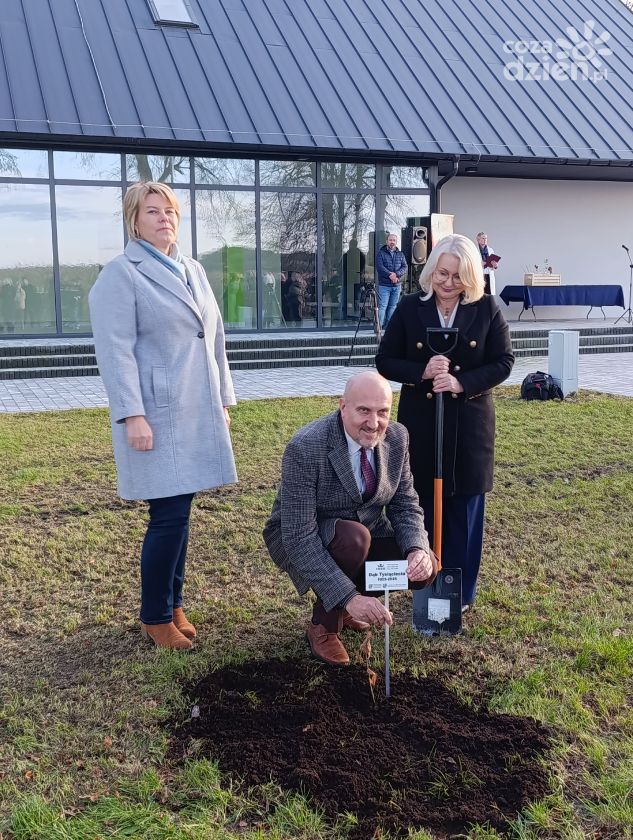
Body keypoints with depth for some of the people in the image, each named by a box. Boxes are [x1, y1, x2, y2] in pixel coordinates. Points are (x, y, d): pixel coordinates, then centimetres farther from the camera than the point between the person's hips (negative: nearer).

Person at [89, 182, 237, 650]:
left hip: (197, 414, 6)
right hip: (156, 416, -6)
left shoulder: (194, 271, 15)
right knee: (169, 517, -4)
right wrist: (132, 416, -19)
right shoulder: (121, 275, -6)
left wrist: (223, 400, 16)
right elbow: (116, 351, -12)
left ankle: (173, 605, 26)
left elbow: (215, 339, 19)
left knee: (178, 514, 12)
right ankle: (155, 618, 13)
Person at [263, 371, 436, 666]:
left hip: (367, 533, 6)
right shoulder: (305, 448, -30)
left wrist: (418, 550, -25)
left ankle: (343, 606, 11)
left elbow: (405, 506, -2)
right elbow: (299, 537, -32)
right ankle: (324, 626, -9)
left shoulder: (397, 437, -11)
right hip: (300, 538, -6)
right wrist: (349, 597, -39)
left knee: (424, 569, -16)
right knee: (354, 536, -36)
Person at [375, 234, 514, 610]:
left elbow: (504, 362, -3)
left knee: (465, 509, 9)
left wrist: (461, 383, -18)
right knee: (421, 505, 8)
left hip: (469, 423, 0)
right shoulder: (410, 307, -2)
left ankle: (461, 593, 23)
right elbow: (385, 361, 0)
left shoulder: (488, 308, -4)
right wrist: (422, 372, -18)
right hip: (420, 421, 1)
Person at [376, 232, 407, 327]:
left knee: (392, 306, 7)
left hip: (397, 285, 4)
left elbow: (405, 267, 2)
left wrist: (396, 274, -16)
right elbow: (379, 267, -11)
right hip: (384, 285, -4)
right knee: (382, 306, -9)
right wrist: (390, 274, -21)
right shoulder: (381, 253, 2)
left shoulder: (400, 254, 12)